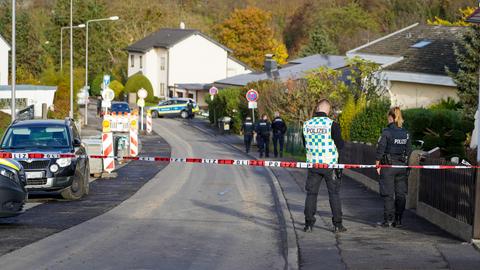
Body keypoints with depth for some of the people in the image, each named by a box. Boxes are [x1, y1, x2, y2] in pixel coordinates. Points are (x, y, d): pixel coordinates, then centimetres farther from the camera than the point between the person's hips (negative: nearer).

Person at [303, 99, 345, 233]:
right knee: (334, 193, 6)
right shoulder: (332, 124, -13)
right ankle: (337, 224, 5)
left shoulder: (307, 124, 0)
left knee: (311, 193, 9)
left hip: (313, 163, 3)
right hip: (330, 164, -3)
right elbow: (340, 145, -10)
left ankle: (308, 223, 6)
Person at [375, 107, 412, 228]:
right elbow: (408, 151, 9)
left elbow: (381, 149, -10)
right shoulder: (406, 133, 4)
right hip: (402, 166, 5)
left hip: (388, 165, -5)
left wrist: (377, 164, -1)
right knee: (400, 194, 8)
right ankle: (398, 220, 10)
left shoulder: (387, 132, -12)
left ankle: (388, 220, -1)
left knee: (388, 194, 0)